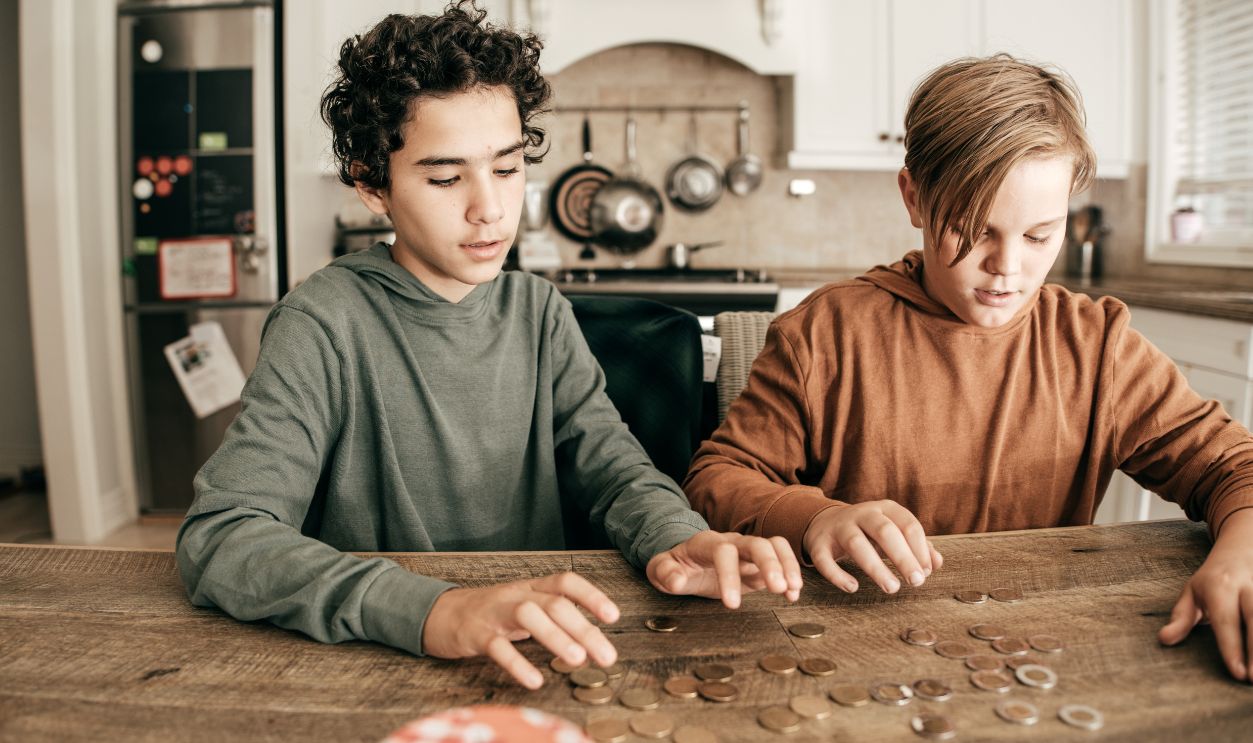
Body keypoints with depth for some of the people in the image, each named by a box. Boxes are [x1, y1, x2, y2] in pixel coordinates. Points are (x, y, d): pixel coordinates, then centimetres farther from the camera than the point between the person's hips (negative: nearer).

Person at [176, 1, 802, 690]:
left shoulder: (539, 312, 5)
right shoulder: (325, 324, -13)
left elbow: (610, 464, 1)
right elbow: (218, 537, -22)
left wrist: (675, 536, -21)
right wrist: (431, 610, -37)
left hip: (536, 655, 3)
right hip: (377, 668, -3)